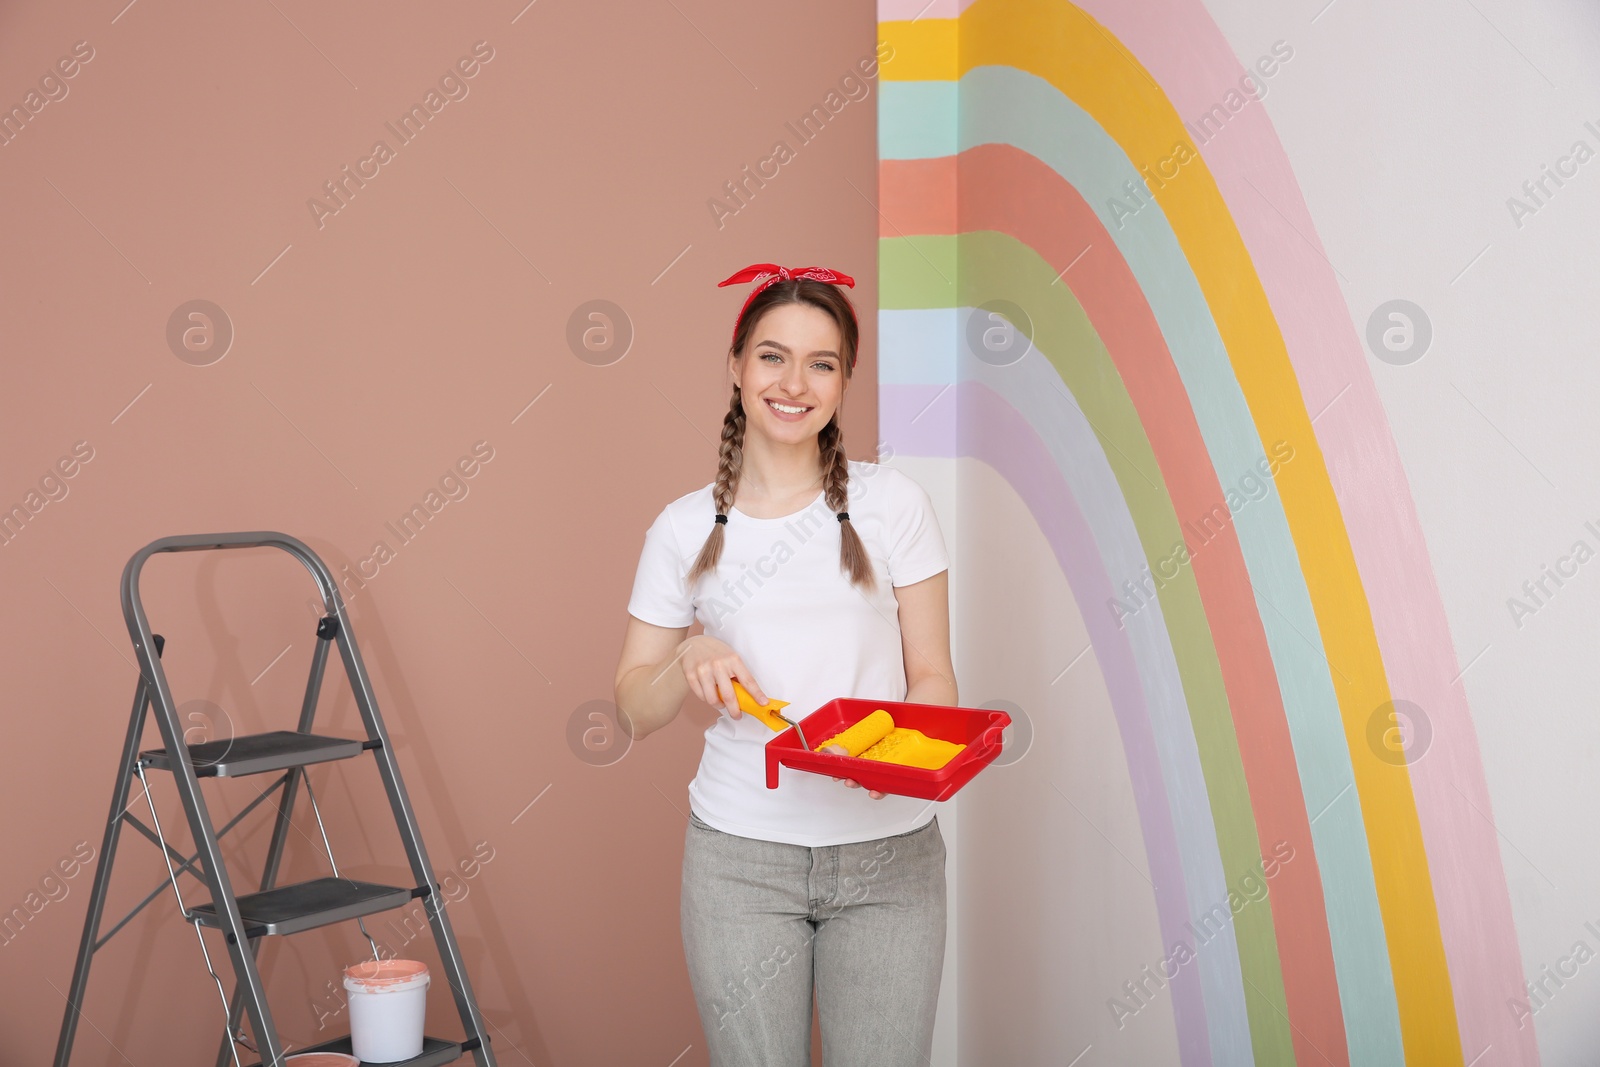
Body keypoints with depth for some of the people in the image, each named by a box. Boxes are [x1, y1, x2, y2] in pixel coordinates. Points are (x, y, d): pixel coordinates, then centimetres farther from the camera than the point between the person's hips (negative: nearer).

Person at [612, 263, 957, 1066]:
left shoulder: (893, 503, 0)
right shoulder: (685, 529, 3)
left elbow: (932, 676, 2)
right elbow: (633, 713, 7)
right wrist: (689, 661, -13)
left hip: (888, 855, 0)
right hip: (741, 855, 1)